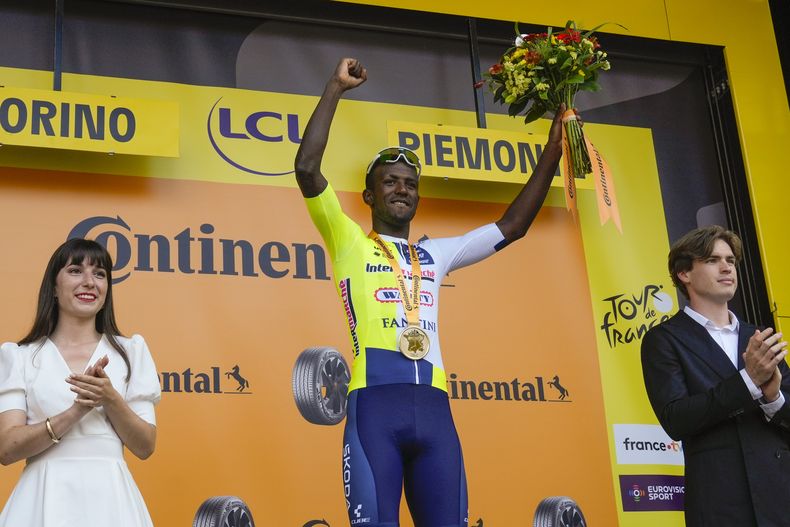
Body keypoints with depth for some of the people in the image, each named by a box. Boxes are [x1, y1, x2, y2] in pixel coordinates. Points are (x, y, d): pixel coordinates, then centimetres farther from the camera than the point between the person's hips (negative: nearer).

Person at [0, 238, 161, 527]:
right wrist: (77, 410, -18)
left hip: (109, 498, 1)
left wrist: (111, 400, -14)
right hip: (43, 499, -1)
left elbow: (145, 447, 3)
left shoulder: (131, 351, 6)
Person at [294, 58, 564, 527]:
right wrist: (336, 88, 3)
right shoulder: (348, 241, 14)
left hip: (433, 405, 4)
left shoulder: (435, 254, 26)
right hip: (375, 401, -4)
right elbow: (307, 169, 1)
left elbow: (512, 226, 24)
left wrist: (553, 149, 20)